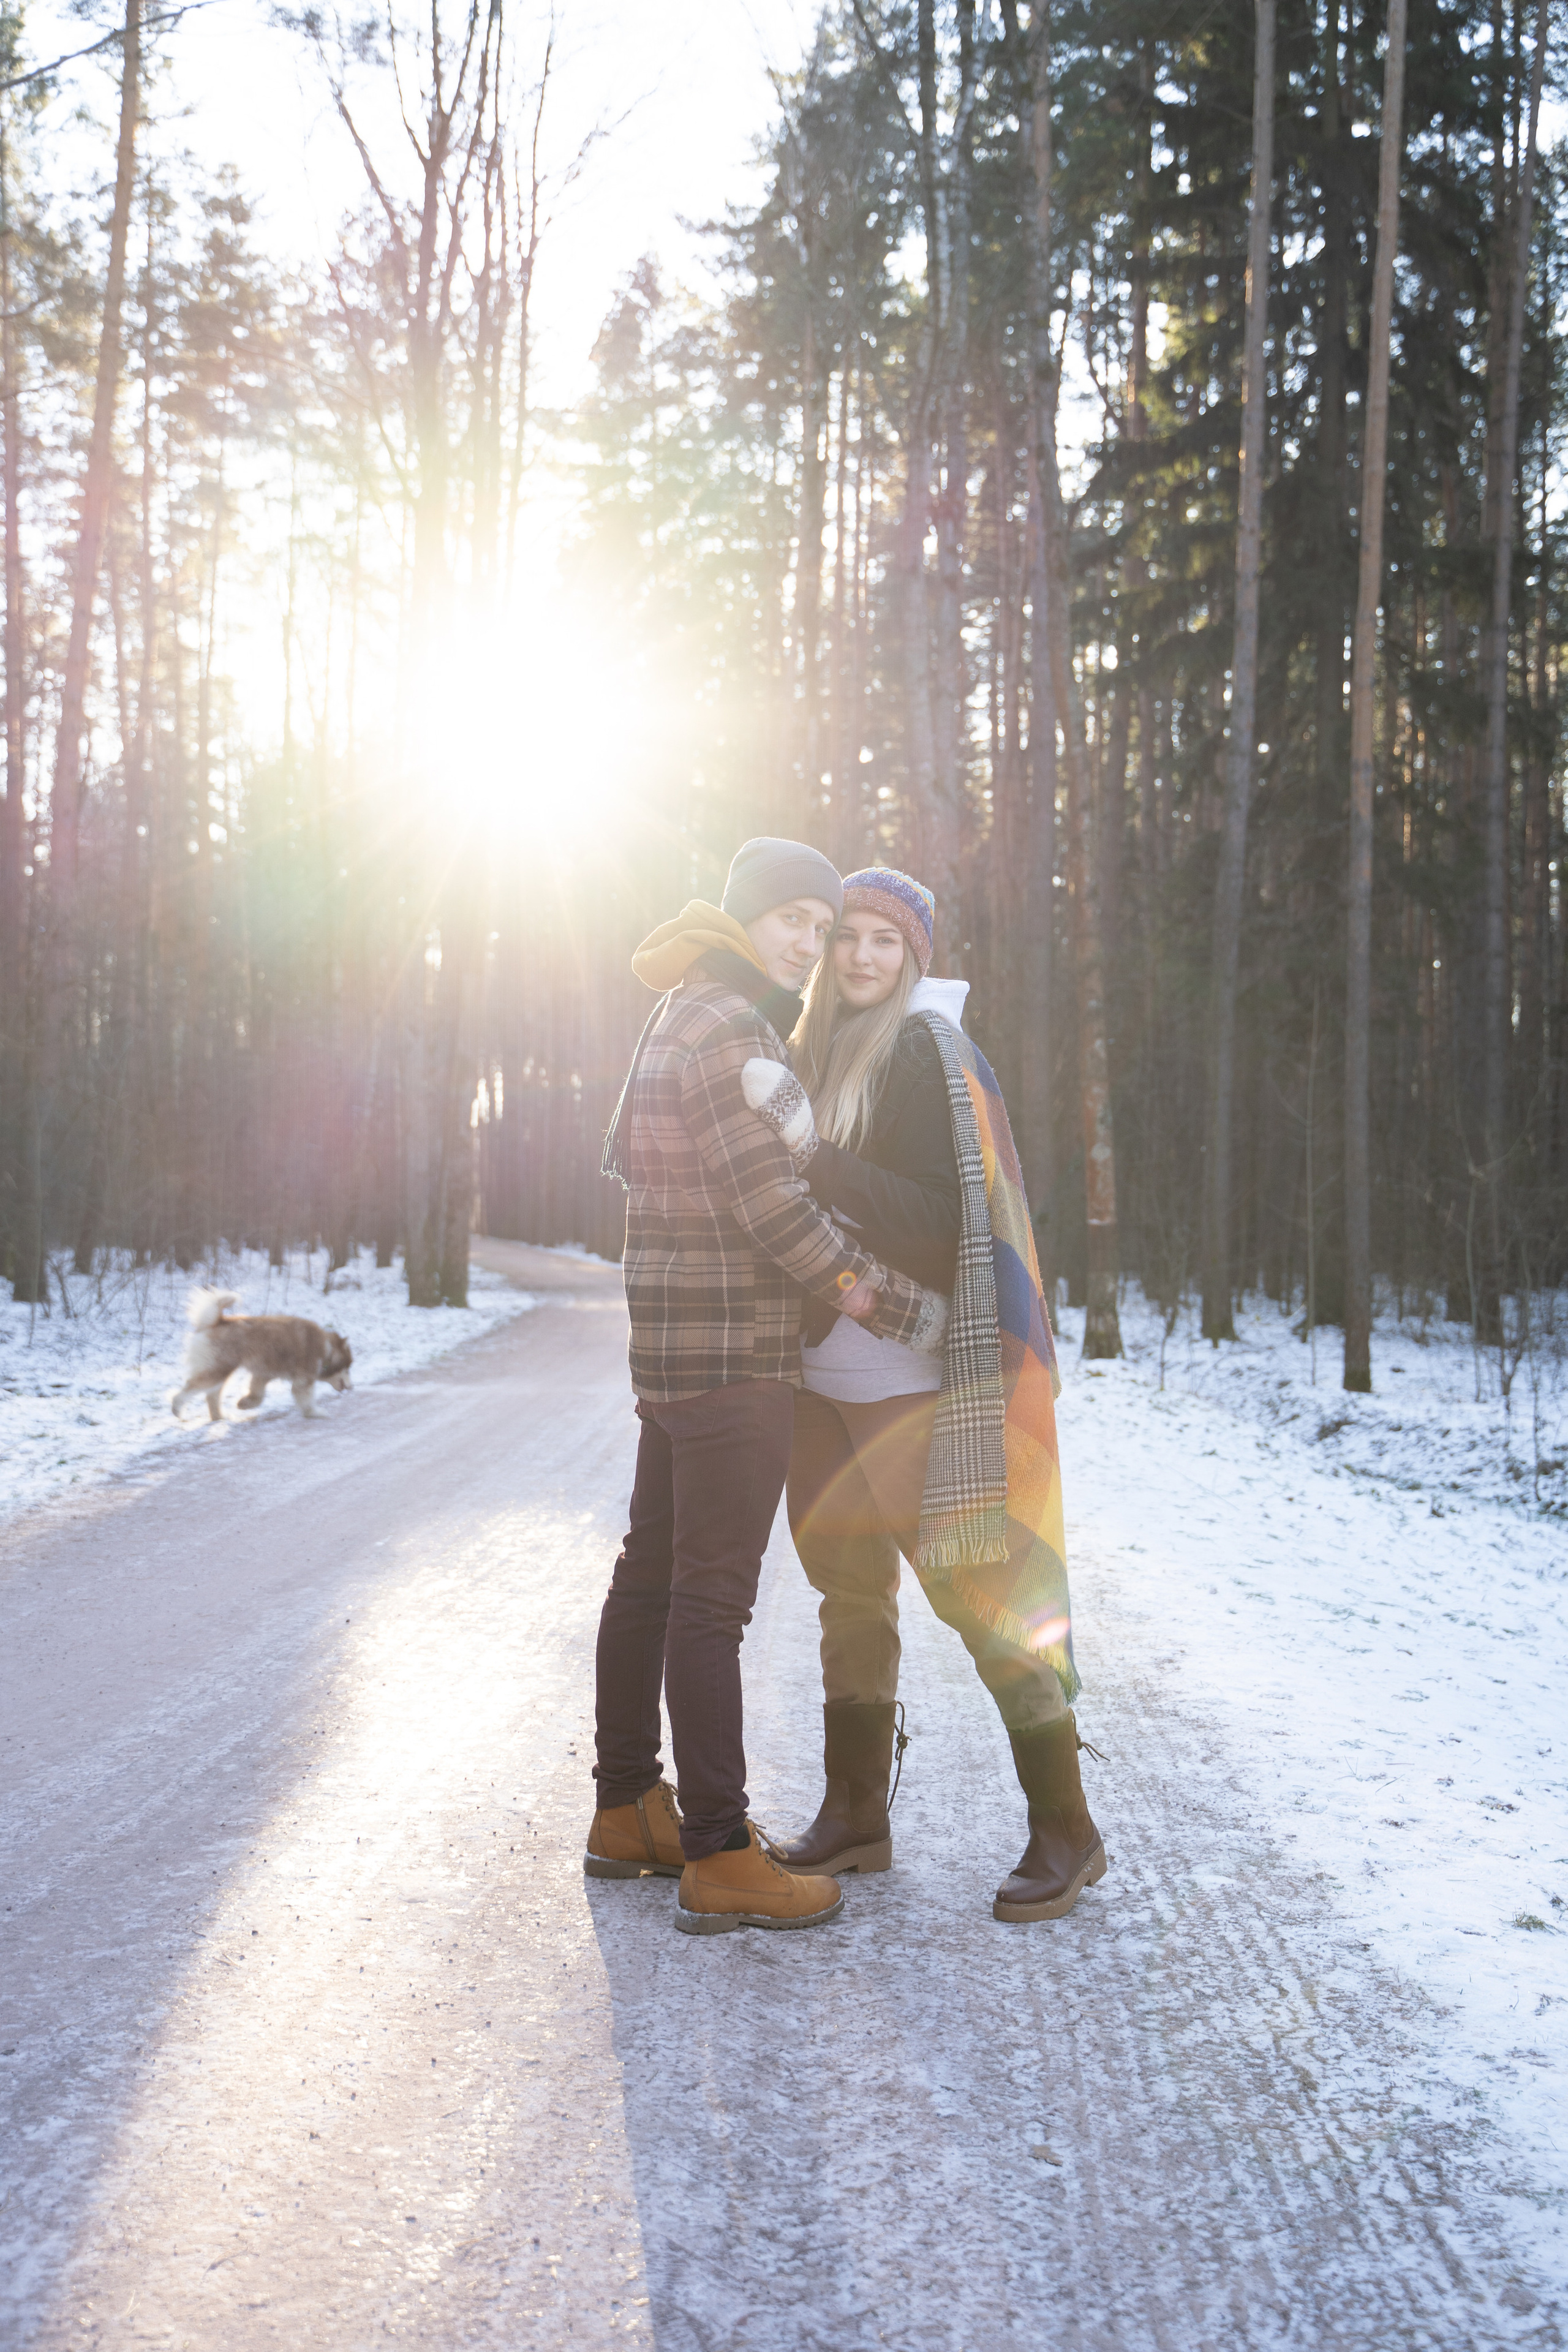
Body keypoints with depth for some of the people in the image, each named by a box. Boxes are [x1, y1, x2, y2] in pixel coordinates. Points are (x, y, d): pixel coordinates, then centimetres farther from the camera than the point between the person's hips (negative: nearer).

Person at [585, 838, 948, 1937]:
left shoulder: (679, 1021, 16)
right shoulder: (727, 1026, -16)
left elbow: (625, 1154, 29)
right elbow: (771, 1204, -21)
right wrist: (904, 1310, -16)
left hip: (672, 1346, 10)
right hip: (730, 1351, -10)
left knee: (654, 1575, 14)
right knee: (713, 1596, -8)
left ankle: (627, 1812, 25)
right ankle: (720, 1860, -3)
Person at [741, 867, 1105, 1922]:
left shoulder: (928, 1053, -10)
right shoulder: (820, 1051, 12)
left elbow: (936, 1224, -20)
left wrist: (806, 1140, -25)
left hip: (914, 1376, -7)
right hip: (827, 1371, 7)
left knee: (974, 1588, -4)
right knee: (851, 1590, 14)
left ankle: (1066, 1829, 8)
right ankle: (856, 1815, 26)